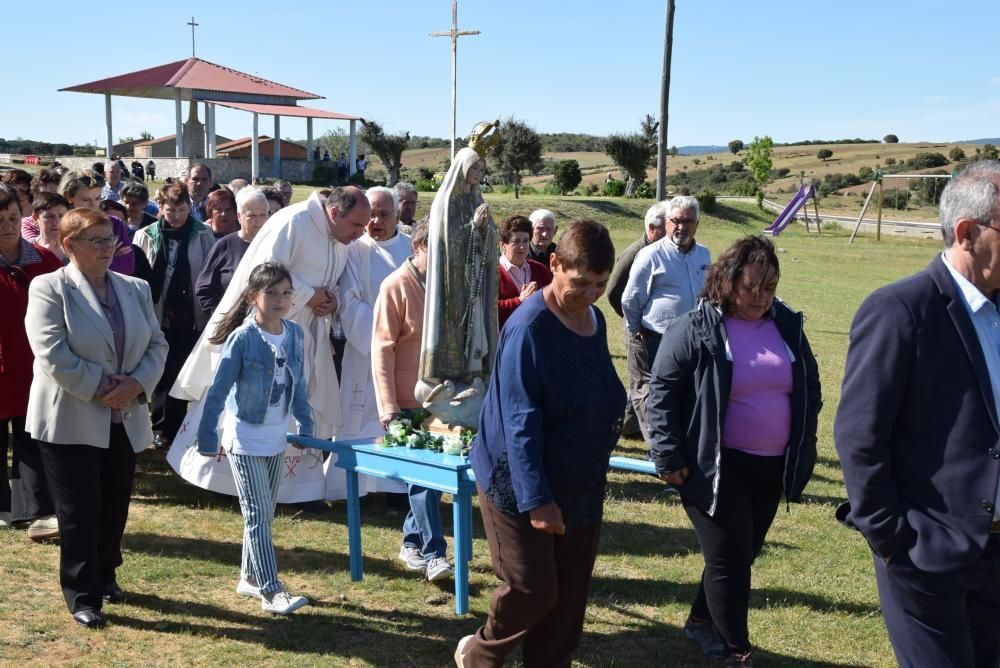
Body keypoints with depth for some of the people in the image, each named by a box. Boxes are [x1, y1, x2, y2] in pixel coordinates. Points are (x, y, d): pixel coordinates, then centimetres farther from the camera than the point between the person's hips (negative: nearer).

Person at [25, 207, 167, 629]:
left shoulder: (136, 289, 9)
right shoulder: (49, 288, -8)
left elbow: (157, 344, 7)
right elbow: (53, 355, -17)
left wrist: (136, 383, -10)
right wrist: (100, 388, -16)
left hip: (125, 418, 5)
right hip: (70, 420, -5)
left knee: (115, 506, 14)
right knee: (79, 511, 1)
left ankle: (105, 575, 33)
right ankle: (81, 595, 12)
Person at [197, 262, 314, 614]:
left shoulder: (294, 334, 0)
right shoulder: (242, 338, -17)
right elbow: (219, 390, -14)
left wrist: (306, 426, 12)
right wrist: (207, 437, -13)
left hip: (276, 439, 6)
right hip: (245, 439, -6)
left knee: (264, 514, 15)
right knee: (258, 515, -4)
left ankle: (249, 578, 29)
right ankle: (271, 591, -1)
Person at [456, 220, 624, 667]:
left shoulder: (595, 320, 3)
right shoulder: (529, 327, -21)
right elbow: (521, 423, -23)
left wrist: (594, 474, 16)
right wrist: (536, 498, -24)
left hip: (580, 485, 7)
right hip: (521, 484, -7)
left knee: (569, 595, 11)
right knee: (533, 590, 0)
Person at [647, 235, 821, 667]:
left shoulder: (787, 325, 6)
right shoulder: (695, 328, -10)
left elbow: (810, 387, 15)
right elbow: (662, 392, -9)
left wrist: (802, 448, 8)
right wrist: (669, 457, -14)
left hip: (771, 466, 6)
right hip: (716, 467, -6)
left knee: (742, 554, 17)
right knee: (729, 559, -1)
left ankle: (701, 621, 38)